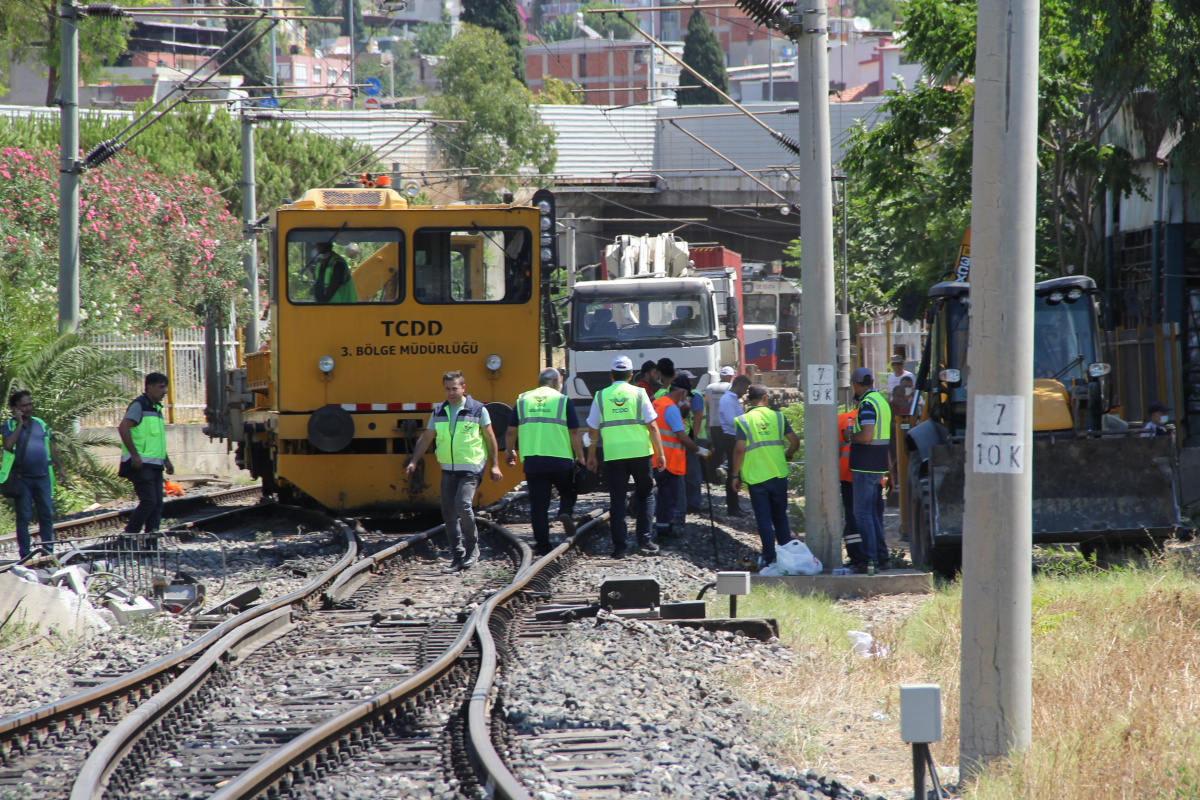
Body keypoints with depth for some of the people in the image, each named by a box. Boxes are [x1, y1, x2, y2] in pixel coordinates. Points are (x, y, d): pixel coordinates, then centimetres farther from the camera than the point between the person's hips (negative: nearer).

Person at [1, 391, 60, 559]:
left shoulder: (41, 424, 12)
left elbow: (51, 448, 19)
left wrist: (60, 467, 15)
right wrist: (19, 423, -14)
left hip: (42, 476, 4)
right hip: (22, 478, -4)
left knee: (47, 515, 4)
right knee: (24, 517, -1)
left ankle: (48, 551, 11)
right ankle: (25, 555, 3)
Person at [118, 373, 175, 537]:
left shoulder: (156, 408, 20)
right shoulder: (139, 405, -9)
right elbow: (123, 428, -21)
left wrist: (166, 460, 23)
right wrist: (134, 454, -24)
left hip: (155, 466, 9)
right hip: (141, 466, -9)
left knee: (157, 504, 3)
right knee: (149, 502, -14)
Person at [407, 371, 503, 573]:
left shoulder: (478, 410, -2)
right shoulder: (439, 412, 9)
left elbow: (490, 438, 1)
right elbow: (425, 439, 12)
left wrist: (495, 465, -2)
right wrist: (413, 462, 2)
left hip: (470, 468, -5)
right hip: (448, 470, 5)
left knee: (462, 505, -21)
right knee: (448, 513, 1)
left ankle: (472, 548, -3)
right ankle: (458, 556, 8)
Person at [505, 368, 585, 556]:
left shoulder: (523, 401, 7)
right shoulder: (562, 401, -1)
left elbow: (511, 431, 9)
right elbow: (574, 433, -3)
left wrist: (510, 452, 24)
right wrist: (580, 457, 6)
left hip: (532, 461, 2)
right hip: (560, 461, -2)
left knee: (538, 505, 6)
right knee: (568, 491, 20)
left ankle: (542, 545, 4)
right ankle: (566, 512, -10)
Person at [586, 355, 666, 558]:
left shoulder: (601, 396, 3)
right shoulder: (638, 394, -1)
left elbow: (592, 430, 6)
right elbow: (652, 426, -3)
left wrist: (591, 456, 17)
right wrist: (660, 453, 3)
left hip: (613, 455, 1)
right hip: (640, 452, -1)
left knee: (617, 500, 4)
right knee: (645, 496, 13)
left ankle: (619, 547, 0)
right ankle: (644, 540, 6)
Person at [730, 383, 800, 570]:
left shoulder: (744, 420, -7)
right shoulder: (777, 417, 3)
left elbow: (739, 449, -14)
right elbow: (795, 441, 3)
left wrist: (736, 475, -5)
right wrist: (787, 457, 23)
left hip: (756, 477, -3)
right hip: (779, 475, 3)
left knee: (764, 519, 3)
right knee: (780, 518, 15)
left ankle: (769, 558, 2)